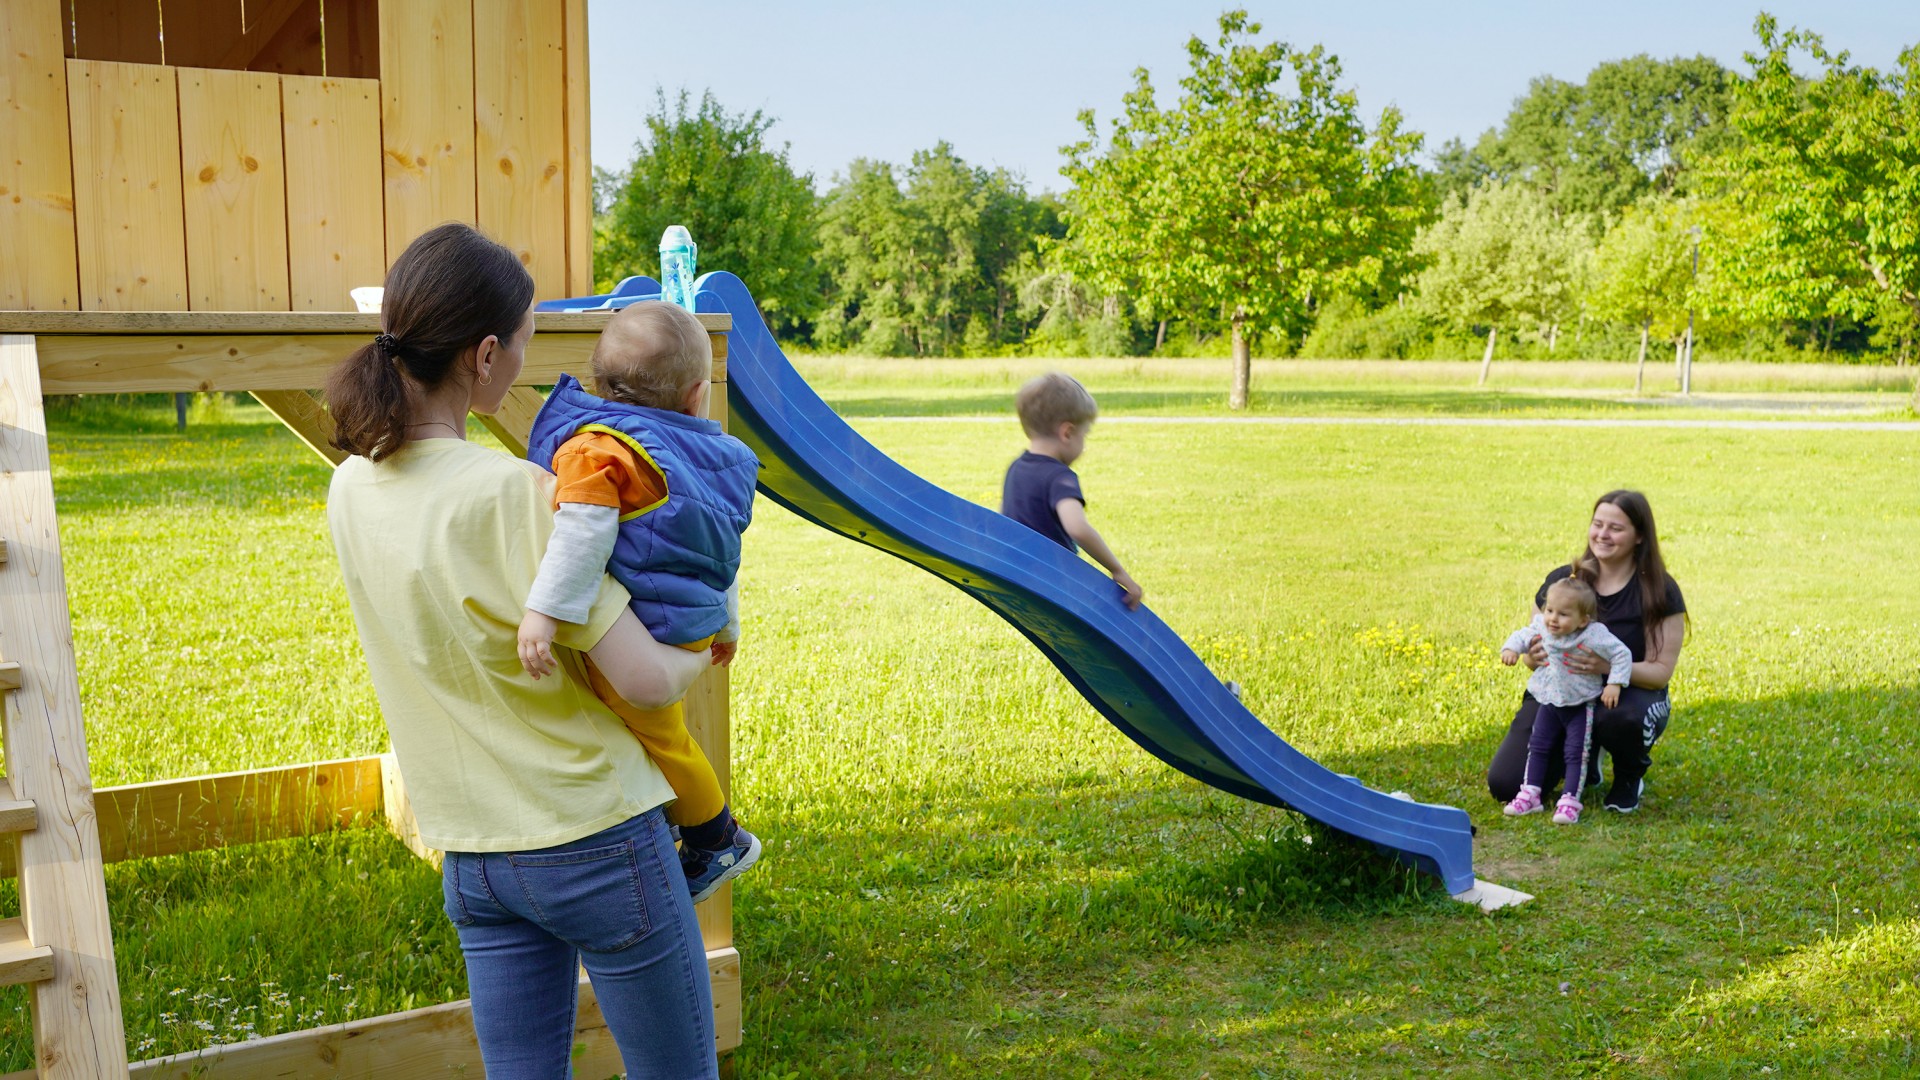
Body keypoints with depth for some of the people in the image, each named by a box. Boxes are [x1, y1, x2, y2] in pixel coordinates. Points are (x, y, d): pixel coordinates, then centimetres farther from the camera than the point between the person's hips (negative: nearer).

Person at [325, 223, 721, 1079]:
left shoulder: (351, 493, -1)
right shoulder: (512, 494, -21)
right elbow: (646, 680, -21)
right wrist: (701, 654, 0)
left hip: (471, 858, 7)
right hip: (596, 843, -6)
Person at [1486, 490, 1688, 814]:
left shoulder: (1659, 591, -9)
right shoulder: (1562, 579, -3)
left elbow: (1661, 670, -12)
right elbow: (1530, 649, 4)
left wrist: (1608, 666, -33)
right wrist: (1533, 656, -22)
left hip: (1627, 694, -3)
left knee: (1622, 718, -42)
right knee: (1504, 784, -16)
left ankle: (1629, 778, -2)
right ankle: (1584, 760, 19)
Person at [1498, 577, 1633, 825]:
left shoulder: (1594, 635, -24)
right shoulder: (1541, 628, -10)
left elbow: (1622, 654, -15)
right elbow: (1522, 635, 6)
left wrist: (1614, 684, -21)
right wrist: (1510, 648, -15)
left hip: (1580, 705, -5)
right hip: (1549, 701, 5)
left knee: (1576, 752, -6)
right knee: (1537, 746, 7)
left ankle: (1570, 801, -4)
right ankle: (1530, 794, 13)